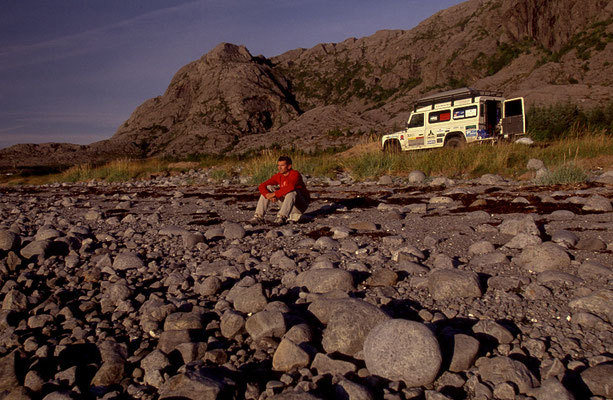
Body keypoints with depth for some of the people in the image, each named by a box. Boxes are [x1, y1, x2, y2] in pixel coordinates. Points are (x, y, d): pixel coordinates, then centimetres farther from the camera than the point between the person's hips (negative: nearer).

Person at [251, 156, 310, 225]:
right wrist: (268, 195, -26)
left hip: (301, 204, -6)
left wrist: (274, 194, -35)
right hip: (287, 203, 6)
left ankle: (282, 217, -41)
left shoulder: (295, 174, -21)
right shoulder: (278, 176, -2)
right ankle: (259, 216, -11)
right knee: (268, 188, -4)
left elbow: (290, 187, -42)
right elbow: (261, 186, -6)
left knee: (292, 190, -36)